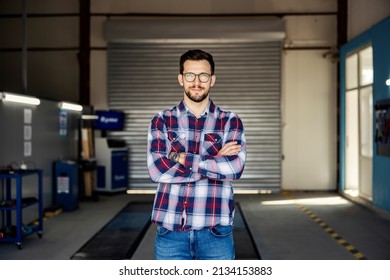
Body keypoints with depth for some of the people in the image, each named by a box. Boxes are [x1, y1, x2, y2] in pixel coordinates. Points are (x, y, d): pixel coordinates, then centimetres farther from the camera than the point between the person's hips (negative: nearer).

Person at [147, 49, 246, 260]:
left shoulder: (230, 121, 4)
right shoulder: (162, 120, 4)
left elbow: (235, 168, -14)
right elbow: (156, 170, -12)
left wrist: (181, 158, -12)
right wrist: (216, 162, -11)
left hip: (215, 230, 0)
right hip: (170, 229, 0)